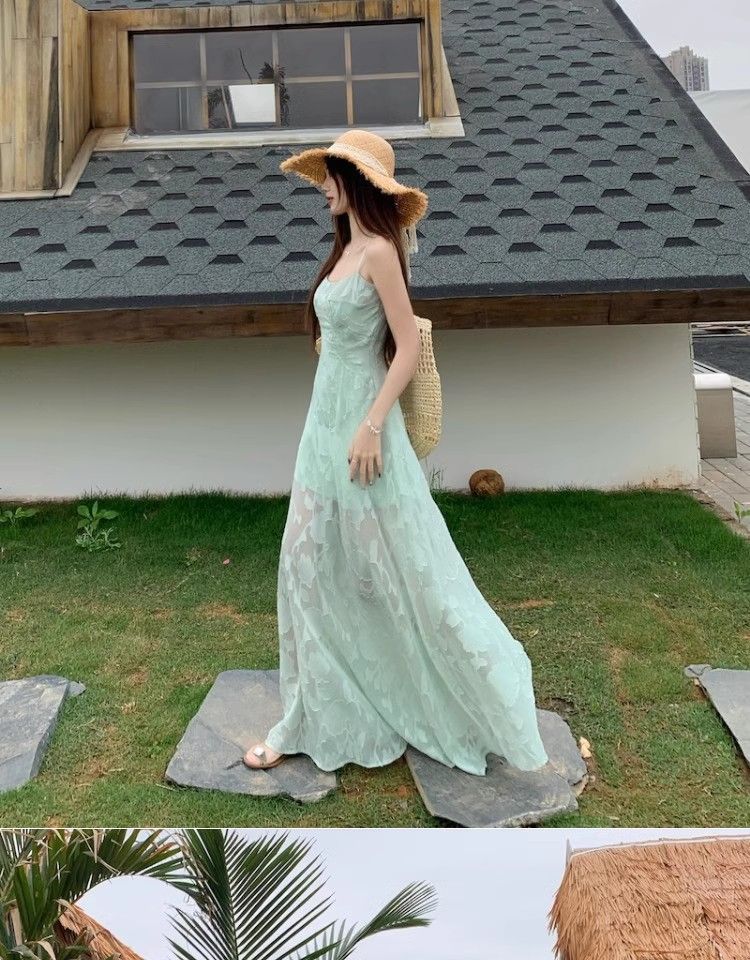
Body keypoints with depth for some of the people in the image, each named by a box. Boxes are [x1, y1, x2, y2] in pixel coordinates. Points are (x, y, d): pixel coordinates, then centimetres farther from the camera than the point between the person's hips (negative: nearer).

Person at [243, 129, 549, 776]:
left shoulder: (379, 250, -13)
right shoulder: (346, 248, 13)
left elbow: (409, 347, -18)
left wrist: (371, 426, -22)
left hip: (363, 423, -9)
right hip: (324, 421, 9)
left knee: (410, 573, 0)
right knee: (311, 570, 14)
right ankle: (308, 722, 29)